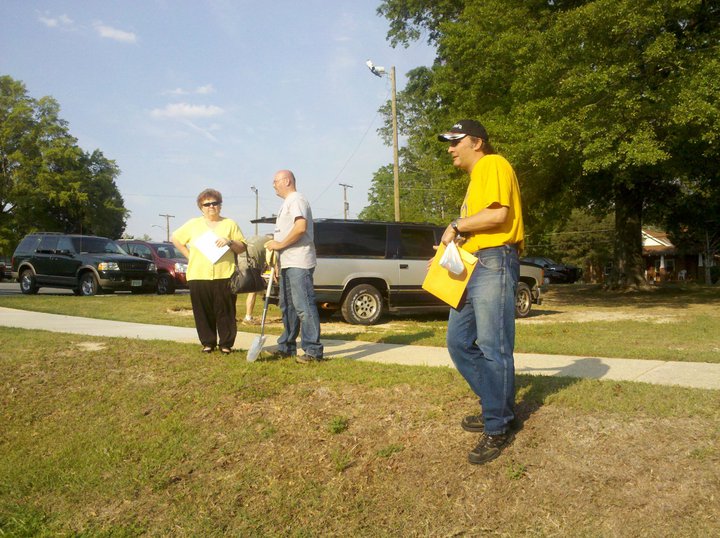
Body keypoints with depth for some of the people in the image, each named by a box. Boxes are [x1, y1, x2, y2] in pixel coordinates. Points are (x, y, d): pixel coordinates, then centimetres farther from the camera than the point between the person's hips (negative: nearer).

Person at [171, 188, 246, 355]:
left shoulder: (230, 224, 10)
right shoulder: (193, 224, 12)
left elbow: (242, 248, 8)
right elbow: (175, 238, 19)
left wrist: (230, 242, -11)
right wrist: (189, 255, 9)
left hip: (224, 275, -1)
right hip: (198, 276, 1)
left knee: (225, 312, 0)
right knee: (203, 312, 4)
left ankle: (226, 343, 10)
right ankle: (208, 343, 17)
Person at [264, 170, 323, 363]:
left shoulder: (296, 200, -9)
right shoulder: (287, 203, 23)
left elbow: (301, 227, -24)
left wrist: (280, 244, -17)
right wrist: (277, 257, 22)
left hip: (299, 263, -11)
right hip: (288, 264, 11)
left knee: (304, 307, -11)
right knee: (287, 306, 15)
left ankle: (313, 350, -9)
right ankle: (287, 347, 24)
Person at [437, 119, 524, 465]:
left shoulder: (493, 165, -4)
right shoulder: (475, 178, 27)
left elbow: (498, 214, -19)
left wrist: (457, 226, -9)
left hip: (493, 264, -11)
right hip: (472, 267, 11)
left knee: (493, 349, -7)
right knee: (459, 343, 10)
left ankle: (499, 428, 4)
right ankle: (497, 407, 23)